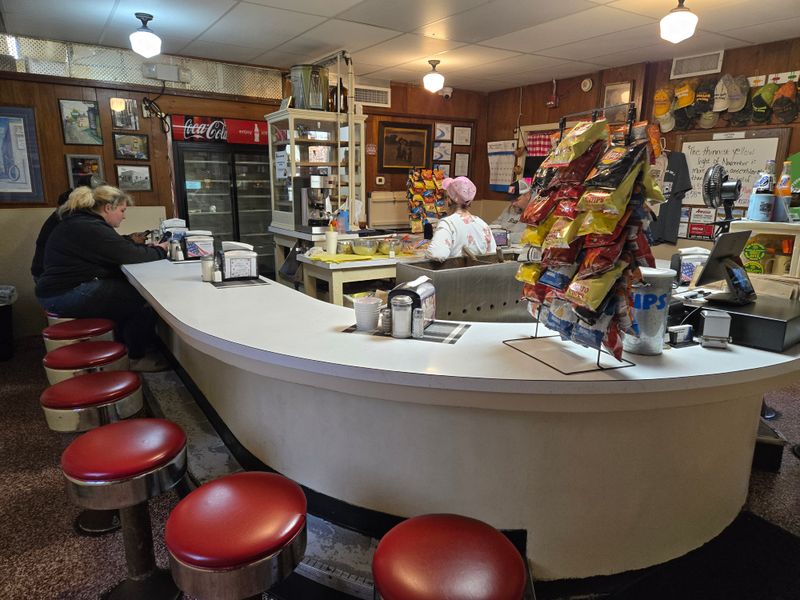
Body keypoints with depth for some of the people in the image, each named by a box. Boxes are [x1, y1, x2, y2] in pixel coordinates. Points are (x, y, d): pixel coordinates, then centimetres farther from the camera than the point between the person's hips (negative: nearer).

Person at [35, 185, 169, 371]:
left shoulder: (79, 222, 15)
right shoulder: (90, 228, -18)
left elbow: (117, 248, 17)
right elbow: (129, 255, -20)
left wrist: (150, 248, 7)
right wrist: (159, 251, -3)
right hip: (66, 296, -10)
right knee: (142, 297, -9)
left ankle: (126, 346, 17)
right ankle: (137, 358, 3)